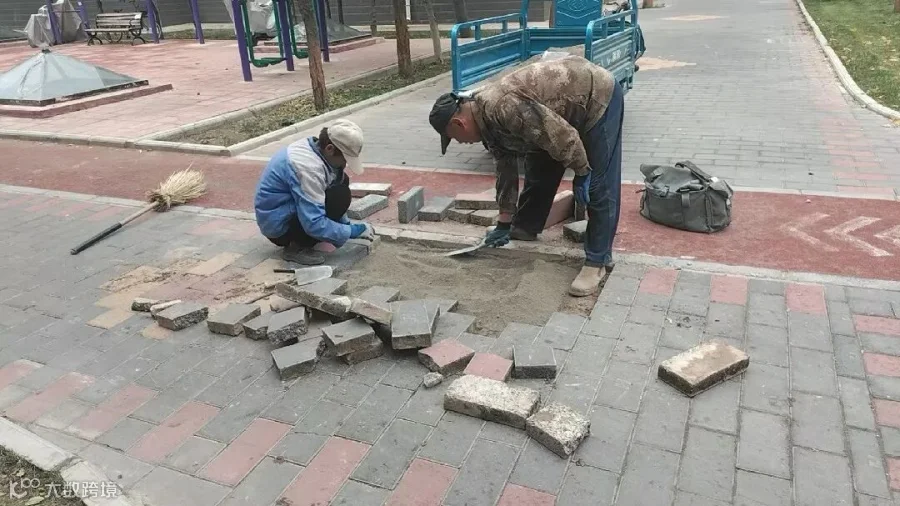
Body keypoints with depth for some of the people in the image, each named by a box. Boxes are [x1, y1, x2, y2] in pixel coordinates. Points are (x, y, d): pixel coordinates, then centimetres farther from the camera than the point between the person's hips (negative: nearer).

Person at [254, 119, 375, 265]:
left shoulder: (314, 146, -2)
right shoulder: (308, 167, -30)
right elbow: (314, 224, -32)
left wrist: (347, 224, 6)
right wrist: (354, 231, -21)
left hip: (284, 209, 10)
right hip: (278, 225, -10)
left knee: (341, 180, 7)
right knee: (340, 196, -23)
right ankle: (298, 247, -11)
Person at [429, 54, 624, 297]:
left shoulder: (503, 108, -32)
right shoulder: (488, 119, 0)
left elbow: (563, 136, -29)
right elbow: (506, 167, 10)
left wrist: (581, 174, -15)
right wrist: (504, 223, 14)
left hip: (598, 96, -9)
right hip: (569, 106, 10)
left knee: (599, 187, -9)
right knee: (539, 169, 16)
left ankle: (597, 261, -2)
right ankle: (526, 227, 35)